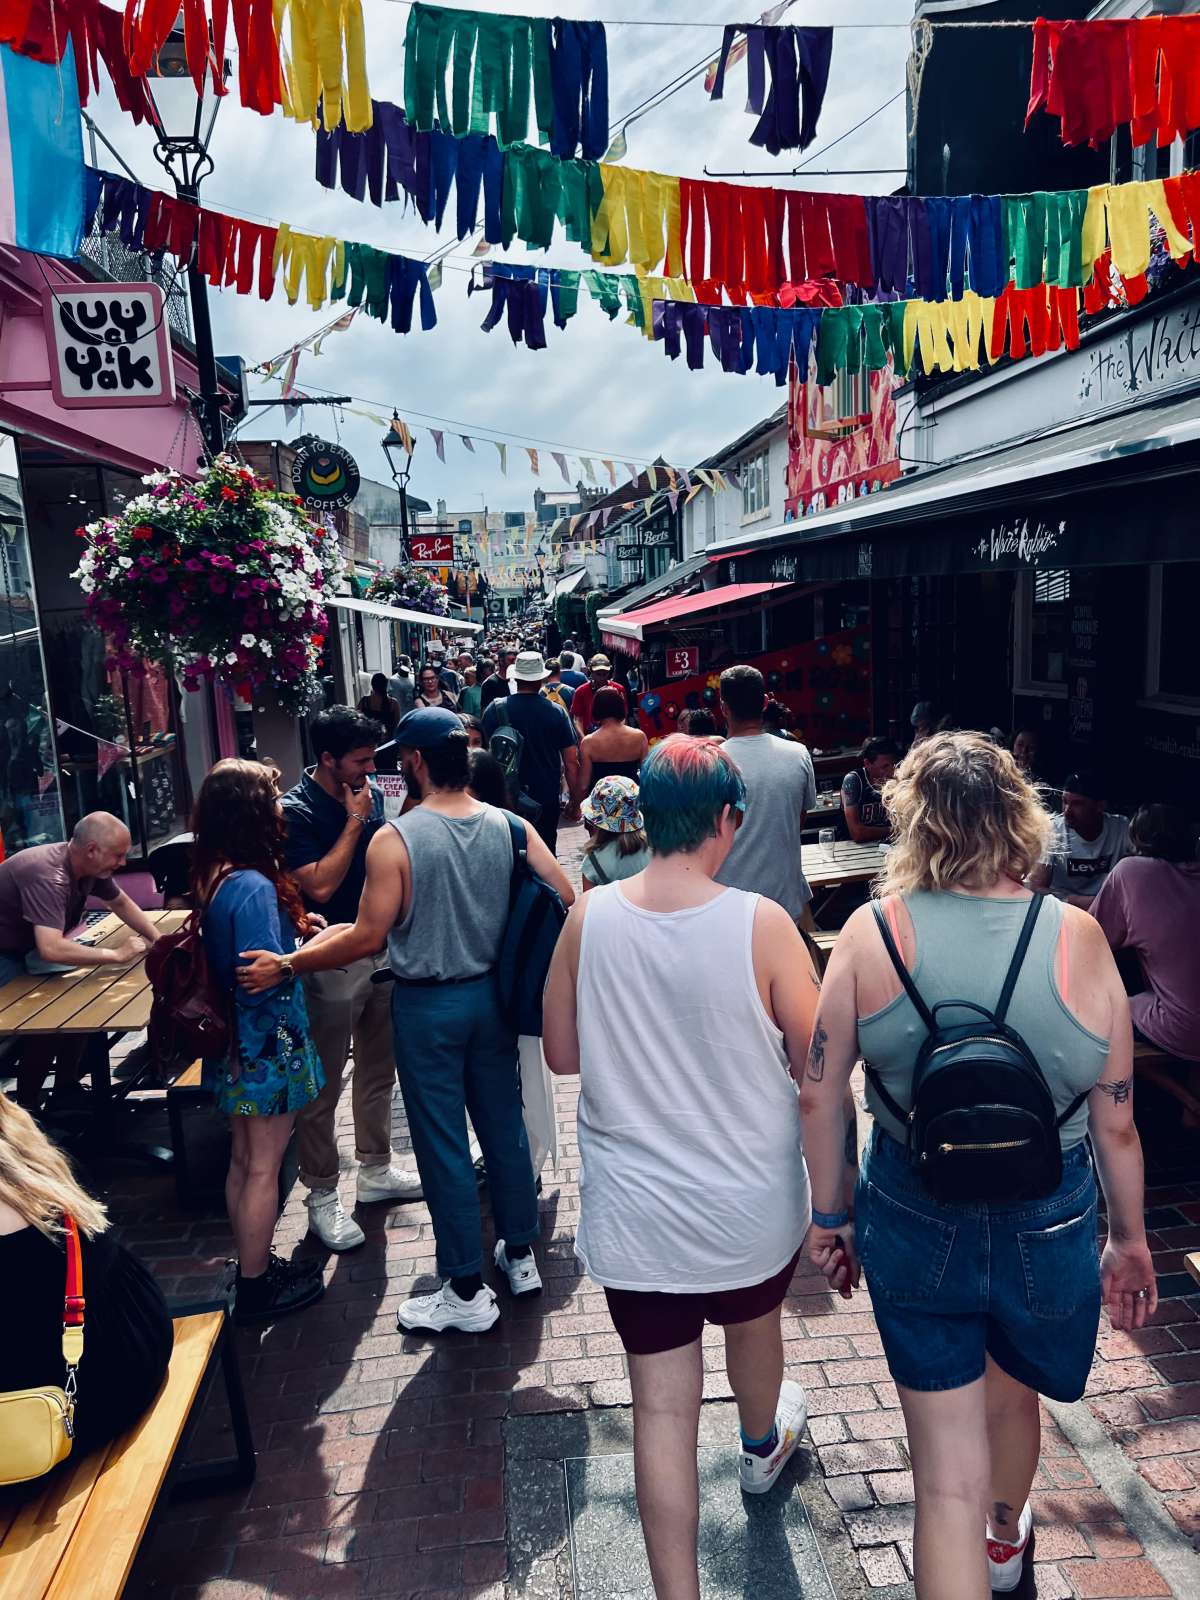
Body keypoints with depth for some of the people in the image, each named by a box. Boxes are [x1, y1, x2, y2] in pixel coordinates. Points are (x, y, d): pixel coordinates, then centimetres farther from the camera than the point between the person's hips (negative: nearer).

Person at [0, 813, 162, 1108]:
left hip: (29, 949, 8)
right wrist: (117, 954, -37)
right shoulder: (47, 876, -36)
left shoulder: (90, 866, -9)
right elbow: (51, 950, -46)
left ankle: (67, 1095, 13)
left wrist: (158, 940, -4)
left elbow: (120, 902, 10)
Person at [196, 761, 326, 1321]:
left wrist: (293, 926, 6)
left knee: (243, 1160, 20)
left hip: (236, 1043, 9)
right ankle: (255, 1289, 21)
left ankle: (254, 1266, 37)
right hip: (267, 1045, -9)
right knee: (263, 1167, 6)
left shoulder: (211, 877, 2)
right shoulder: (254, 886, -26)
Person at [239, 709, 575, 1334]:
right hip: (492, 994, 5)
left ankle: (467, 1293, 19)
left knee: (443, 1144, 7)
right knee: (504, 1124, 19)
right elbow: (562, 895, -6)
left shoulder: (394, 839, -18)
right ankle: (520, 1254, 35)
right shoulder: (507, 825, -6)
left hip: (427, 1005, -4)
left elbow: (367, 936, -18)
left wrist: (284, 966, -9)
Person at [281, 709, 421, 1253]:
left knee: (379, 1069, 19)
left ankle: (375, 1170, 36)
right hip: (332, 965, -7)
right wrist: (354, 822, -20)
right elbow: (319, 885, -24)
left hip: (381, 952, 7)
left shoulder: (371, 794, 5)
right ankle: (321, 1197, 18)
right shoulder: (296, 811, -16)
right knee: (324, 1085, 4)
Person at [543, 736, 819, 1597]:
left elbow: (562, 1054, -2)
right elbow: (816, 1060, -12)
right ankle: (764, 1446, 61)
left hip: (633, 1211, 0)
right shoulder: (759, 922, -21)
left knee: (662, 1404, 11)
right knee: (753, 1323, 31)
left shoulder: (588, 918, -13)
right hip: (749, 1203, 1)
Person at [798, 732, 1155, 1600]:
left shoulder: (872, 932, -15)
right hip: (1050, 1225, 3)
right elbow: (1117, 1121, -6)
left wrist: (829, 1215, 6)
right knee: (1012, 1391, 33)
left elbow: (819, 1094, -9)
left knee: (948, 1470, 13)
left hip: (916, 1221, -2)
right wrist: (1130, 1237, 10)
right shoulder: (1077, 937, -14)